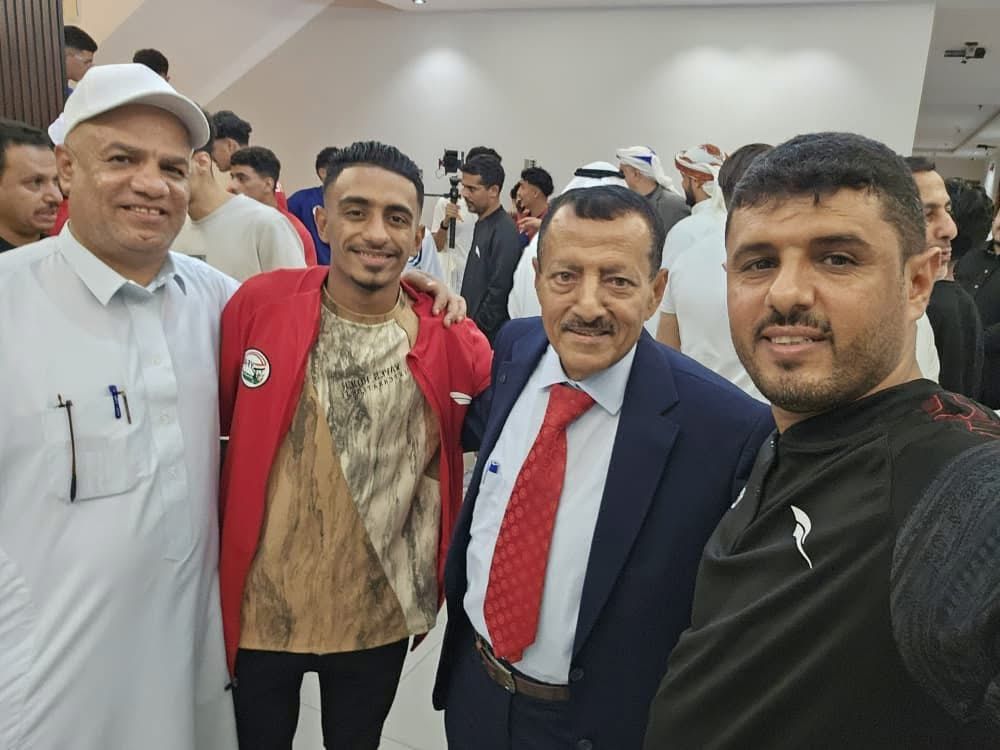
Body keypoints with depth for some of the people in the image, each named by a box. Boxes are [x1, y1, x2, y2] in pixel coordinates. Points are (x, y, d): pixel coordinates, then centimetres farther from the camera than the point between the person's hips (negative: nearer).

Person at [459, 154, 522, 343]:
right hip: (472, 327, 8)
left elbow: (499, 292, -20)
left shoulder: (504, 231, -17)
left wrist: (477, 331, -16)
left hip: (489, 335, -8)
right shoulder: (482, 223, 11)